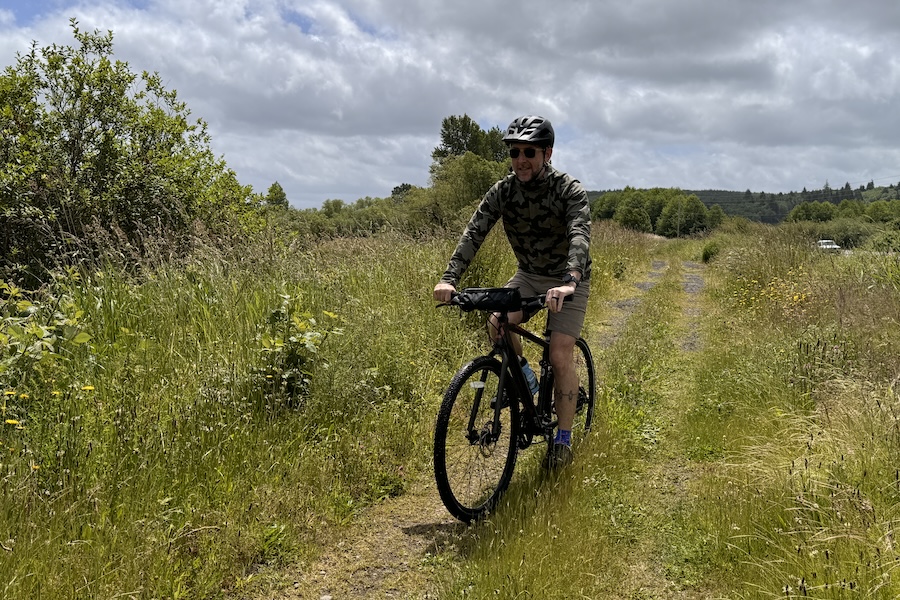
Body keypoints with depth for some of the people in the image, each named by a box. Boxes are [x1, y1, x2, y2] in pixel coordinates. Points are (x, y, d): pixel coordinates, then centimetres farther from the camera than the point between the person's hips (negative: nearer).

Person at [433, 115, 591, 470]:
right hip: (528, 275, 4)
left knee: (560, 356, -13)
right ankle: (524, 374, 8)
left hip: (568, 281, -3)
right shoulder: (503, 191, -11)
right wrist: (449, 278, -36)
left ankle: (563, 439, 3)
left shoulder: (570, 191, -22)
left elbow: (580, 235, -38)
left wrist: (568, 282, -57)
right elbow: (474, 232, -21)